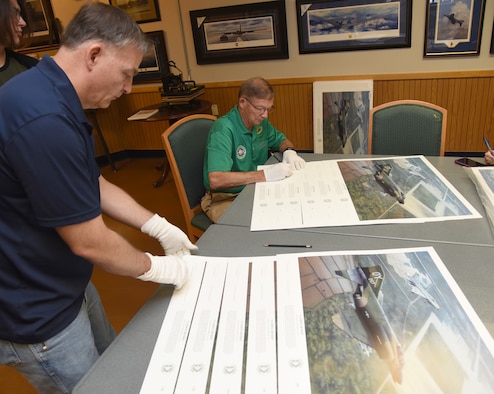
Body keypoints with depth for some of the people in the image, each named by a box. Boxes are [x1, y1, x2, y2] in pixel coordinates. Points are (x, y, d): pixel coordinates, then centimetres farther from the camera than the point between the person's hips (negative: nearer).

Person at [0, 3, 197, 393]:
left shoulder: (57, 102, 3)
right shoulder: (44, 120, -32)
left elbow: (96, 185, 10)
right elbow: (89, 241, -27)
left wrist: (160, 227, 6)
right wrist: (157, 267, -10)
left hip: (70, 285, 9)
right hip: (38, 315, -9)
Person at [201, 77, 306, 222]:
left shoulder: (260, 121, 1)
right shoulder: (224, 129, -23)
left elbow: (281, 140, 20)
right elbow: (215, 180, -34)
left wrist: (289, 151, -5)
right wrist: (266, 174, -37)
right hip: (225, 199, -7)